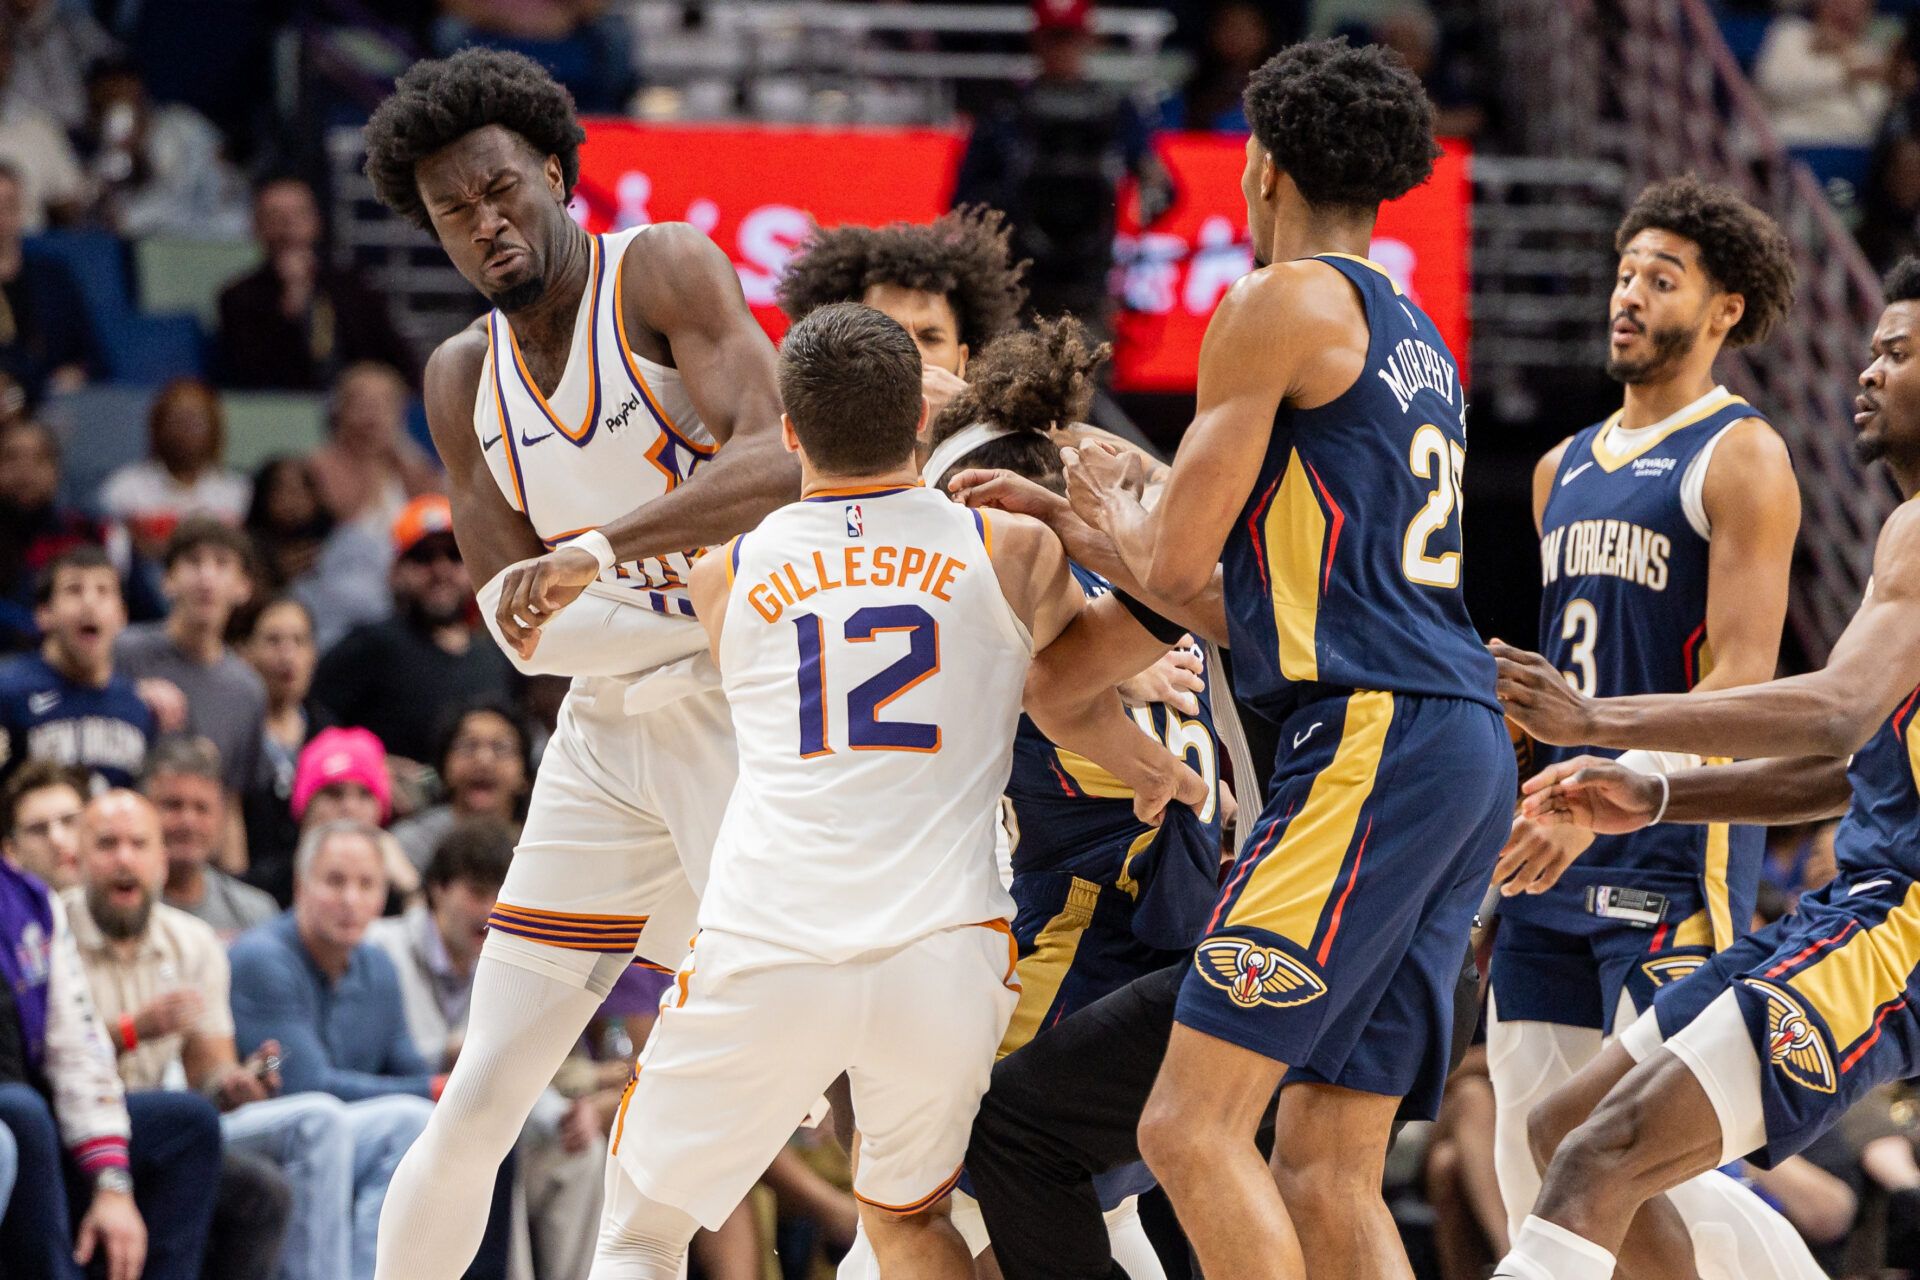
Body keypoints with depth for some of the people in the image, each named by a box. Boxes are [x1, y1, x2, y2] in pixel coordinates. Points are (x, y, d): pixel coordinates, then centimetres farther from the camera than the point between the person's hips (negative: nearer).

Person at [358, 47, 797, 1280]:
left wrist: (601, 550, -36)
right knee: (478, 1103, 4)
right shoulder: (464, 378, 7)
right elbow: (519, 622, -1)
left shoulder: (664, 273, -8)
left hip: (749, 714, -5)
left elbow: (777, 461, -23)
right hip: (605, 733, 5)